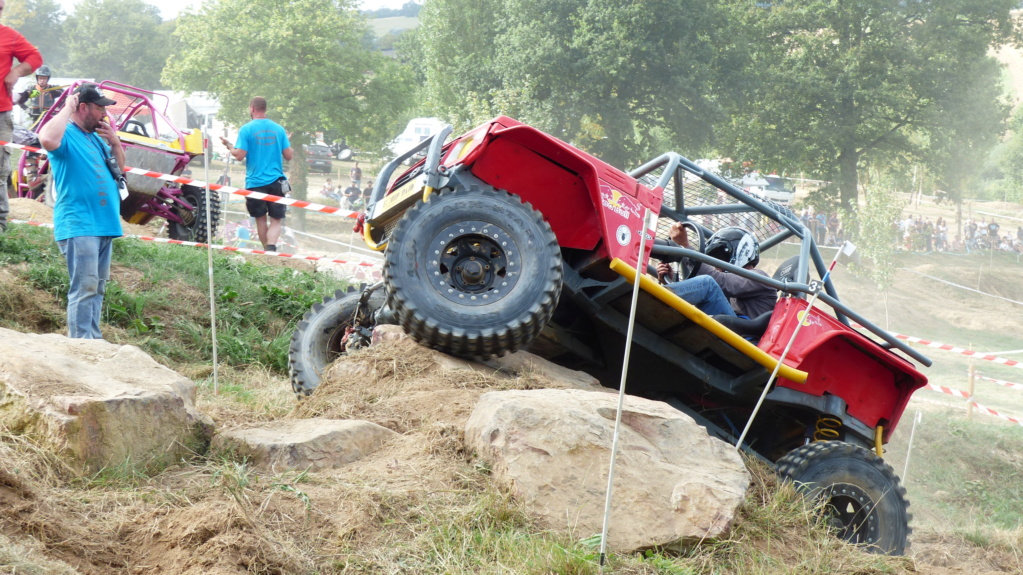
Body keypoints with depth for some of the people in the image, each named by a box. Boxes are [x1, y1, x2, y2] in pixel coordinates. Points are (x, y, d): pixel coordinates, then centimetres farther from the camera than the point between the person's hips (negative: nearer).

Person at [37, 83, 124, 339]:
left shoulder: (95, 137, 20)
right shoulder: (66, 135, -7)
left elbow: (119, 169, 25)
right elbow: (47, 139, -31)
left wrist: (115, 142, 8)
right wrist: (67, 109, -19)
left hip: (104, 224, 9)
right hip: (79, 225, -9)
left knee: (98, 288, 12)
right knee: (85, 287, -14)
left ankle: (93, 342, 18)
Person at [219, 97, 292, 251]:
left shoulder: (246, 129, -6)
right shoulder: (278, 129, 2)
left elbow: (240, 156, -10)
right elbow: (288, 156, 3)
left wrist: (228, 145, 9)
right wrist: (287, 143, 24)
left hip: (255, 182, -1)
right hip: (276, 181, 1)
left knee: (260, 218, 14)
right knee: (276, 219, 1)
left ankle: (266, 250, 20)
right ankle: (271, 246, -21)